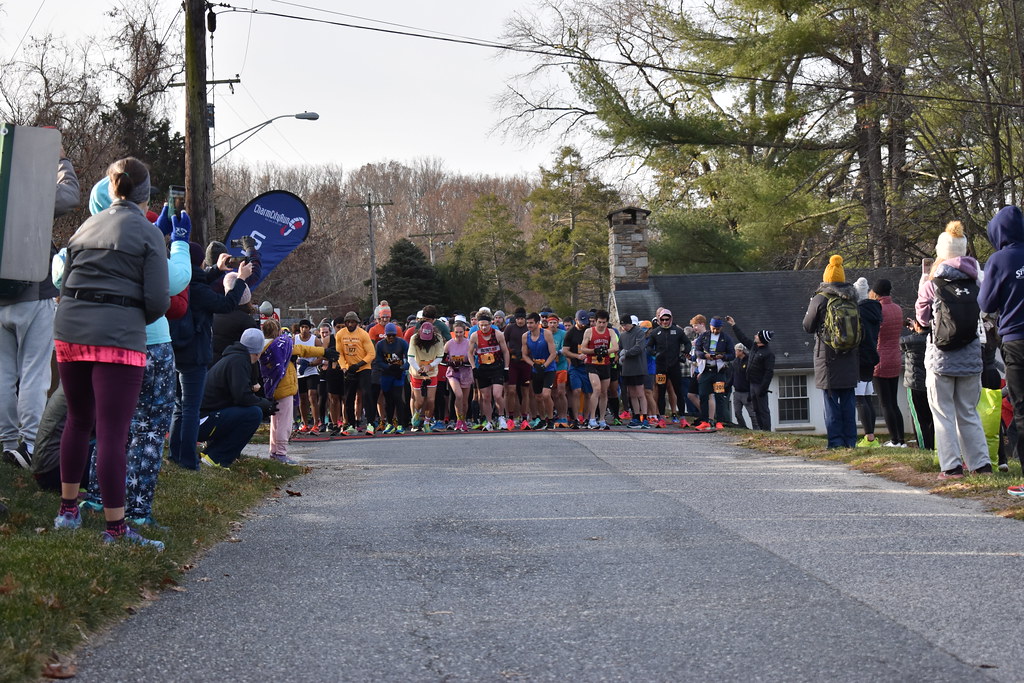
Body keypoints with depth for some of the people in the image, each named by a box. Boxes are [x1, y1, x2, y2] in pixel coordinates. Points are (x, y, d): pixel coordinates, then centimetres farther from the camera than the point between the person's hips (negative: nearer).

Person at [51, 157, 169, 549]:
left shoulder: (86, 228, 15)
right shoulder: (148, 233, -2)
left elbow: (65, 286, 19)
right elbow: (158, 300, -7)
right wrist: (140, 318, 13)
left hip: (70, 333, 6)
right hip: (118, 337, -6)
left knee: (78, 420, 21)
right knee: (112, 433, -5)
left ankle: (68, 510, 30)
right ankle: (115, 528, -2)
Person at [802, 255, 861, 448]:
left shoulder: (820, 299, -9)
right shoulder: (853, 299, 4)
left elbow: (807, 327, 0)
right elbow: (859, 328, 10)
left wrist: (811, 306, 15)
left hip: (828, 356, -4)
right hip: (851, 359, 4)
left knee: (831, 399, 0)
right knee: (848, 399, 9)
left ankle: (836, 440, -3)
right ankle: (850, 439, 9)